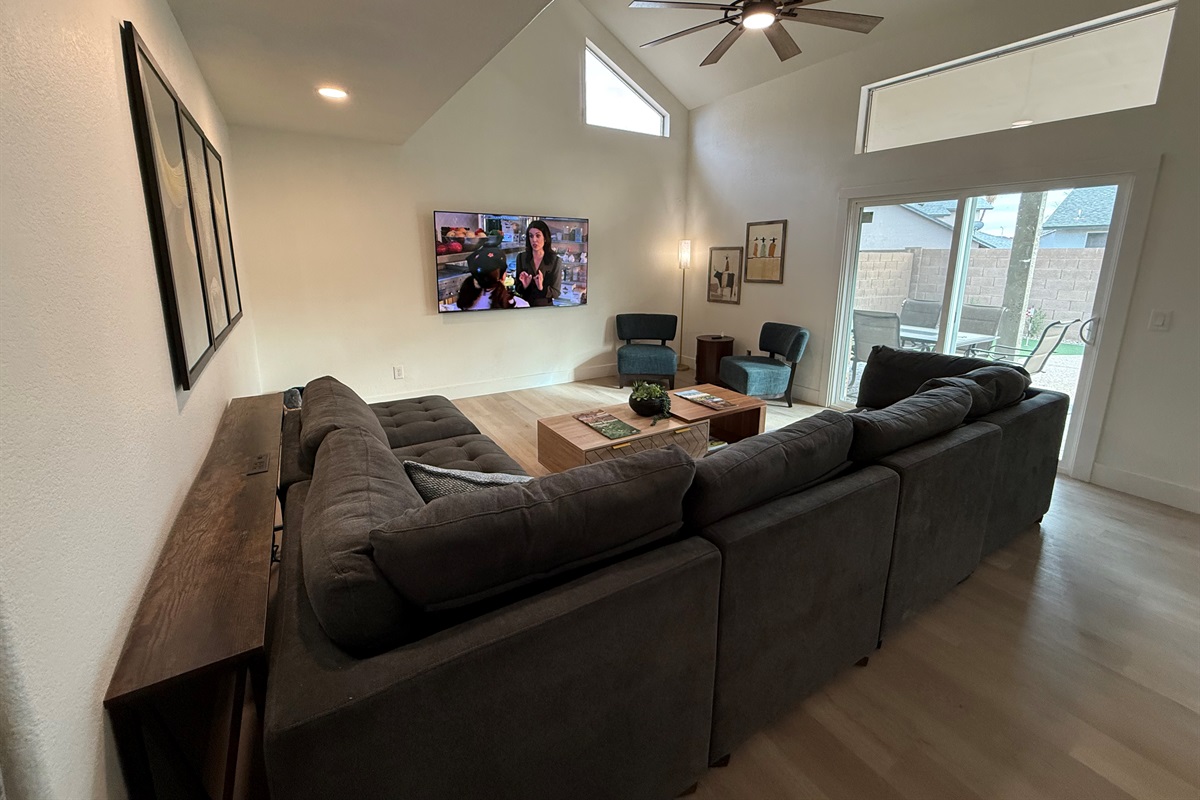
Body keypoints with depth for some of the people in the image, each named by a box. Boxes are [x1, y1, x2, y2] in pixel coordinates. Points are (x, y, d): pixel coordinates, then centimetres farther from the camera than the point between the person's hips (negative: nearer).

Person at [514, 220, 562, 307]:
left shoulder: (556, 260, -13)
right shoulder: (521, 257, -7)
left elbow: (556, 293, -10)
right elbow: (517, 289, 0)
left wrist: (542, 288, -25)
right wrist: (524, 286, -19)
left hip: (545, 306, -2)